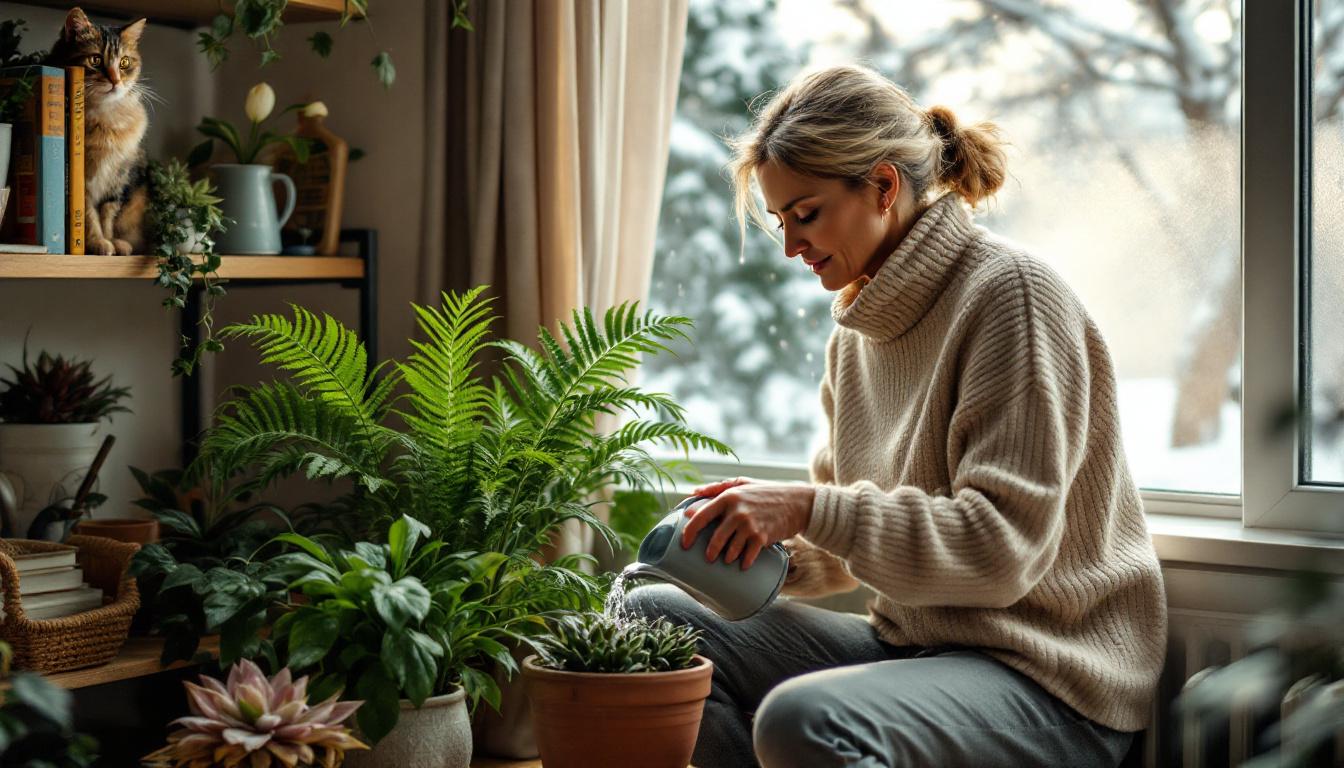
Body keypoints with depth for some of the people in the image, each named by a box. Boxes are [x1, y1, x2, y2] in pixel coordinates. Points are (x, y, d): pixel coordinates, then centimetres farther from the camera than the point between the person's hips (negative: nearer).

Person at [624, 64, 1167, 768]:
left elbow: (1003, 546, -21)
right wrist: (769, 536, -5)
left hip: (1045, 677, -8)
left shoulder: (1011, 294, -13)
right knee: (650, 614, 3)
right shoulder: (857, 327, 12)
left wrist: (811, 508, -23)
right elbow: (846, 548, 16)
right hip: (907, 643, 8)